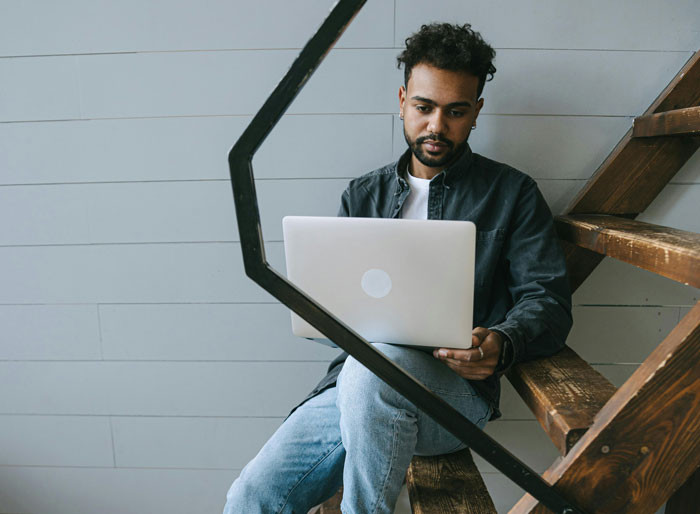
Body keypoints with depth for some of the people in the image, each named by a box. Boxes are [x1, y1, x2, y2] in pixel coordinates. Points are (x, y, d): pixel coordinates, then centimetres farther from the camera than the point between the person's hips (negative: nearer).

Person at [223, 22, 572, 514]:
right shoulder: (363, 196, 17)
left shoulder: (512, 193, 8)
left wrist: (501, 343, -21)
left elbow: (548, 299, 1)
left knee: (373, 364, -37)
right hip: (355, 385, 3)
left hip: (456, 389, -2)